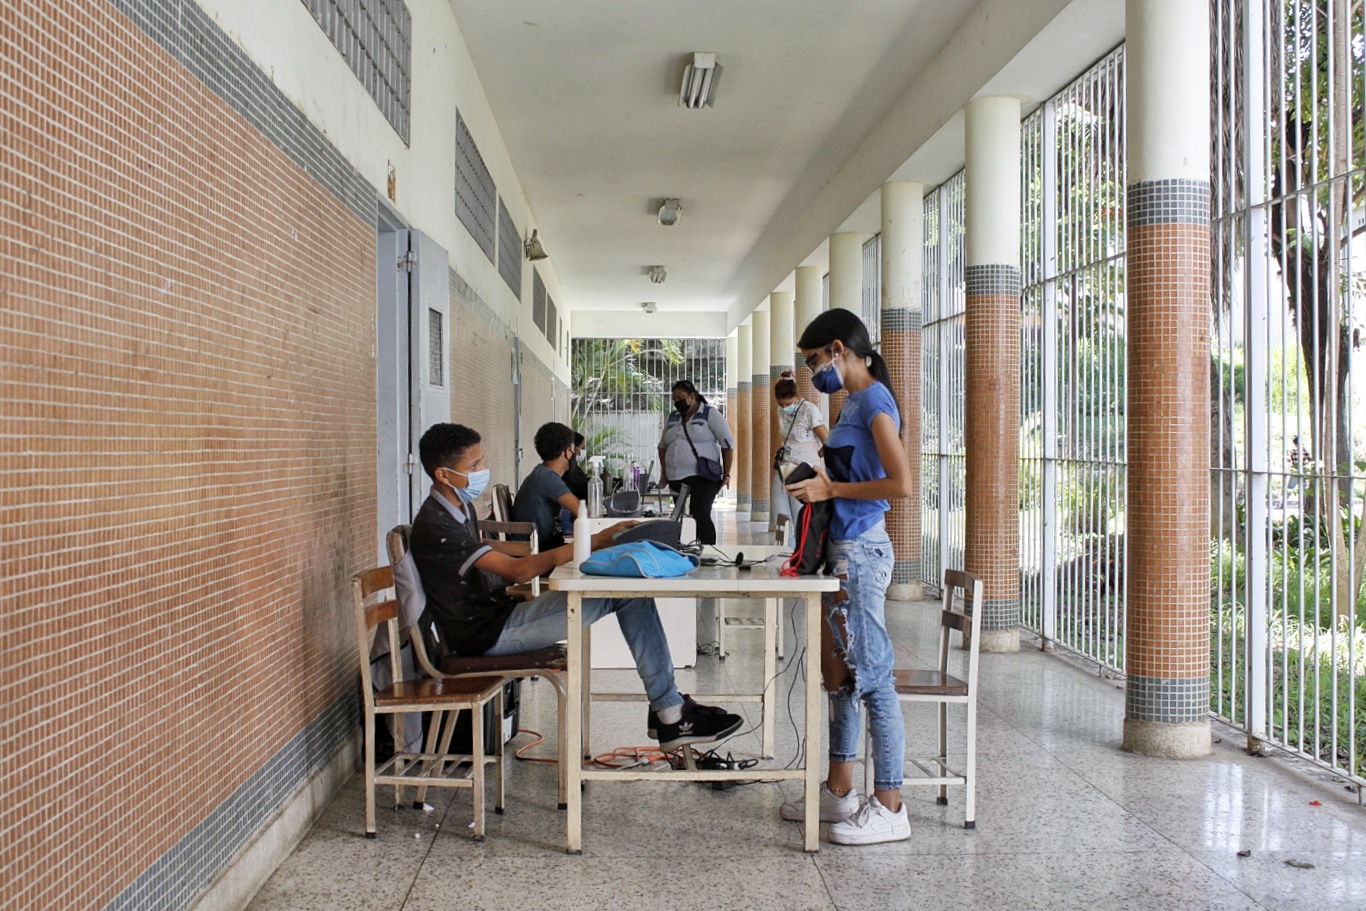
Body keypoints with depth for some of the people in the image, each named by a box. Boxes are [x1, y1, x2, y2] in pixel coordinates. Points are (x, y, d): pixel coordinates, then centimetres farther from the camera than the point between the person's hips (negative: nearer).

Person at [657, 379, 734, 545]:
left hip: (702, 477, -6)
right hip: (676, 479, 7)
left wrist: (727, 474, -7)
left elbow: (728, 443, -4)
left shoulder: (710, 414, -2)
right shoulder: (672, 418, 16)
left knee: (700, 516, -17)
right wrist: (664, 472, 15)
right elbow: (663, 446, 25)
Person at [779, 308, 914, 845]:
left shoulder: (874, 401, -13)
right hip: (842, 550, 10)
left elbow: (901, 484, -22)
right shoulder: (854, 402, 16)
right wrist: (818, 482, 9)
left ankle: (889, 809, 3)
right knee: (837, 674, 15)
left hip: (860, 552, -10)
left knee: (871, 677, -5)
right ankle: (839, 791, 26)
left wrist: (832, 489, -15)